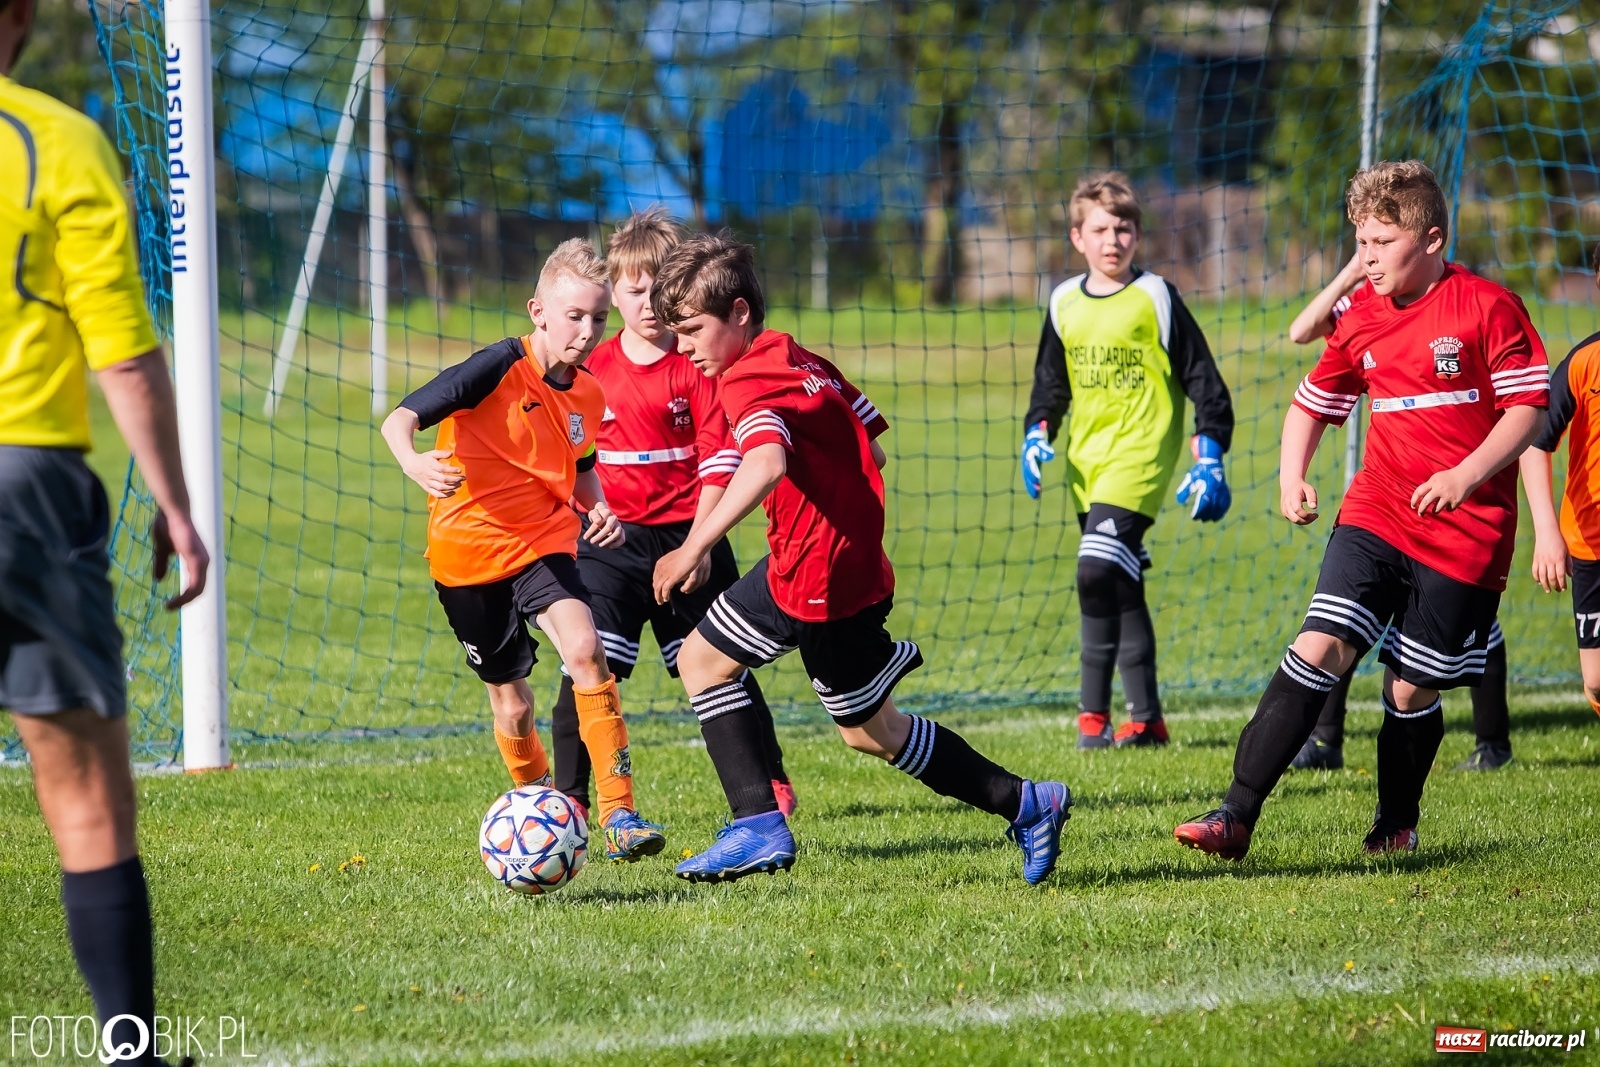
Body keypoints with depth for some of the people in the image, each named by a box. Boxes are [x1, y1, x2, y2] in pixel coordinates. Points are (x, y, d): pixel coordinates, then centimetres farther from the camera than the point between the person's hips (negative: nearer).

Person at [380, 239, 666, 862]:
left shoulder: (587, 396, 1)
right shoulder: (500, 368, -17)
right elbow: (399, 419, -21)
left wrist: (599, 511, -2)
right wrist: (414, 465, -44)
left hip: (544, 542, 3)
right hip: (470, 548, -3)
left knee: (584, 649, -25)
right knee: (511, 702, 8)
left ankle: (619, 815, -25)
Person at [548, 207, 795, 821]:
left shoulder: (698, 367, -5)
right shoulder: (593, 369, 4)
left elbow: (719, 461, -9)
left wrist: (698, 543, -14)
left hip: (687, 539, -2)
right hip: (611, 541, 2)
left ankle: (772, 781, 27)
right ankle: (568, 799, -5)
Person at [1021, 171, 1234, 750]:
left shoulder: (1155, 298, -4)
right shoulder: (1064, 303, 11)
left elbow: (1201, 378, -1)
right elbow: (1051, 383, 23)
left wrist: (1209, 457, -7)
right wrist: (1037, 436, 7)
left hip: (1140, 457, -6)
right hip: (1086, 463, 6)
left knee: (1098, 571, -20)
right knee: (1121, 590, 9)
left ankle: (1094, 713, -16)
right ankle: (1146, 718, 15)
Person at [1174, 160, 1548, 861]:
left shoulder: (1488, 308, -7)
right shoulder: (1361, 321, 9)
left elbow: (1530, 407, -9)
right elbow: (1313, 402, 22)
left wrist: (1466, 474, -22)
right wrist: (1292, 477, 5)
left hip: (1466, 532, -4)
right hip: (1376, 515, 4)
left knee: (1412, 688, 1)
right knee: (1319, 647, -13)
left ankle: (1396, 825, 26)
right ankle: (1237, 817, -18)